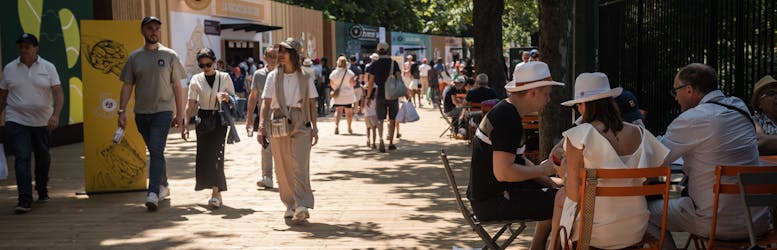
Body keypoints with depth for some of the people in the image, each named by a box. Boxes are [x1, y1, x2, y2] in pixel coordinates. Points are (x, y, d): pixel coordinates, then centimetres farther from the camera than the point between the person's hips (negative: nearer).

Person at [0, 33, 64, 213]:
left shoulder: (48, 68, -1)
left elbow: (58, 93, -7)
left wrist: (56, 115, -20)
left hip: (42, 122, 1)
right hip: (16, 121, -1)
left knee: (43, 157, 14)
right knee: (22, 158, -11)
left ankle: (42, 191, 37)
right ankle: (25, 201, -12)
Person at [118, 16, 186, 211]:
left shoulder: (170, 56, 2)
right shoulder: (134, 57, 7)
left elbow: (177, 86, 4)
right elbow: (127, 85, 8)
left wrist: (180, 113, 2)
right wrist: (122, 110, -2)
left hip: (163, 110, -3)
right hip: (141, 112, 3)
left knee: (156, 151, -14)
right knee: (155, 152, 13)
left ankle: (153, 193, -18)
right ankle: (163, 187, 26)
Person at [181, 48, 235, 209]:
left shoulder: (225, 78, 1)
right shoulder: (196, 79, 3)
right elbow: (191, 105, 4)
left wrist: (227, 98, -14)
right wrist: (186, 125, -3)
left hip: (219, 119, -2)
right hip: (203, 119, 2)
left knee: (216, 153, -13)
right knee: (203, 155, 1)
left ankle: (216, 192, -12)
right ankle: (217, 192, 15)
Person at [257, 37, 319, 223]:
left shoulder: (305, 77, 5)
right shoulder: (273, 77, 6)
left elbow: (312, 104, 8)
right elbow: (266, 104, 4)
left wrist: (314, 128, 6)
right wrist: (262, 126, -5)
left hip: (300, 125, -2)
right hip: (278, 125, 2)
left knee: (299, 166, -12)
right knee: (282, 168, 5)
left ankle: (302, 206, -18)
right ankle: (290, 205, 16)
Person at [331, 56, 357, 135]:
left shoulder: (334, 73, -2)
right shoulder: (349, 72, -8)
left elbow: (331, 84, 5)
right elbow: (353, 83, -11)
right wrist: (355, 81, 12)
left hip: (338, 96, 1)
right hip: (348, 96, -1)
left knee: (338, 111, -2)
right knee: (348, 111, 12)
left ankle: (336, 125, -24)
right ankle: (349, 128, 21)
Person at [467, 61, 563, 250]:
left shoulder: (507, 111, 12)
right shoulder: (507, 119, -21)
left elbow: (517, 160, 20)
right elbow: (503, 172, -27)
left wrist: (549, 180, 9)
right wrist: (546, 169, -16)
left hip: (491, 191, 11)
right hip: (492, 201, -11)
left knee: (554, 193, 19)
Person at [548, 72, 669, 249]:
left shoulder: (578, 135, -17)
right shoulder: (638, 133, -4)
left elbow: (574, 194, -16)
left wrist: (565, 173, 5)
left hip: (597, 231, -5)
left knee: (561, 196, 26)